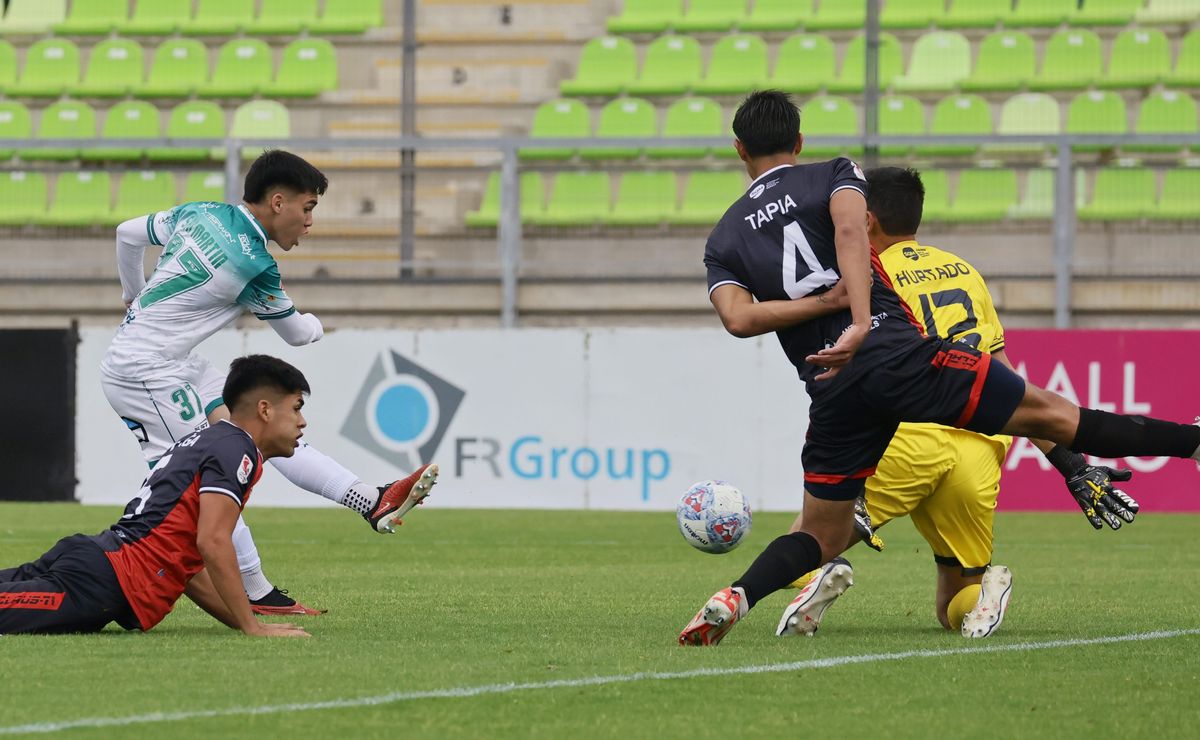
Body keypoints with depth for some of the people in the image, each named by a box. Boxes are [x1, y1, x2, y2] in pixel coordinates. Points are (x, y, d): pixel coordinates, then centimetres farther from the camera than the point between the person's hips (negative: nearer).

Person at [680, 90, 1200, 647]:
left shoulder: (724, 239, 19)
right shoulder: (834, 176, 12)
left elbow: (737, 317, -1)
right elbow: (849, 230, -12)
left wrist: (824, 301, 1)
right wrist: (860, 322, -21)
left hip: (831, 391, 3)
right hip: (895, 351, -3)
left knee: (820, 539, 14)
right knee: (1048, 414, 0)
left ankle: (734, 598, -11)